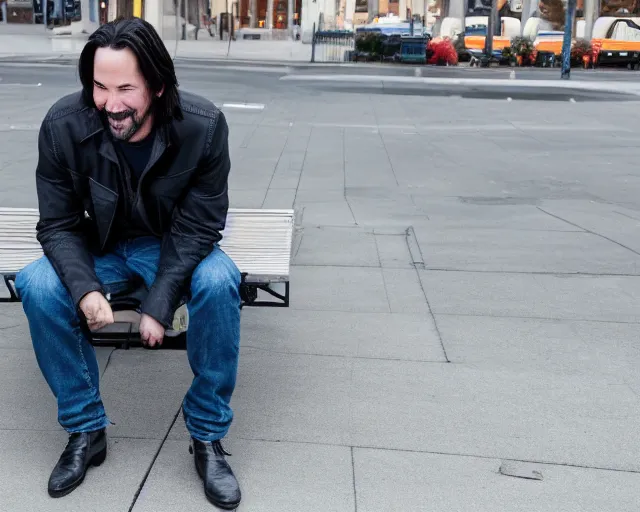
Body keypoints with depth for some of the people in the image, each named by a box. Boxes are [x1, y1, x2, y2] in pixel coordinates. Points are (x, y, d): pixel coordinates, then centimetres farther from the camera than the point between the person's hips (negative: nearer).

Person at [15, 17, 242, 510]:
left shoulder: (204, 126, -24)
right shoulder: (63, 125, -21)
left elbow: (197, 227, -17)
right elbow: (58, 224, -12)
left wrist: (159, 304, -26)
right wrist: (86, 289, -30)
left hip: (175, 246, -1)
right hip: (100, 248, 2)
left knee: (219, 281, -33)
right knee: (37, 285, -26)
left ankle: (207, 436, -14)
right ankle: (86, 430, -7)